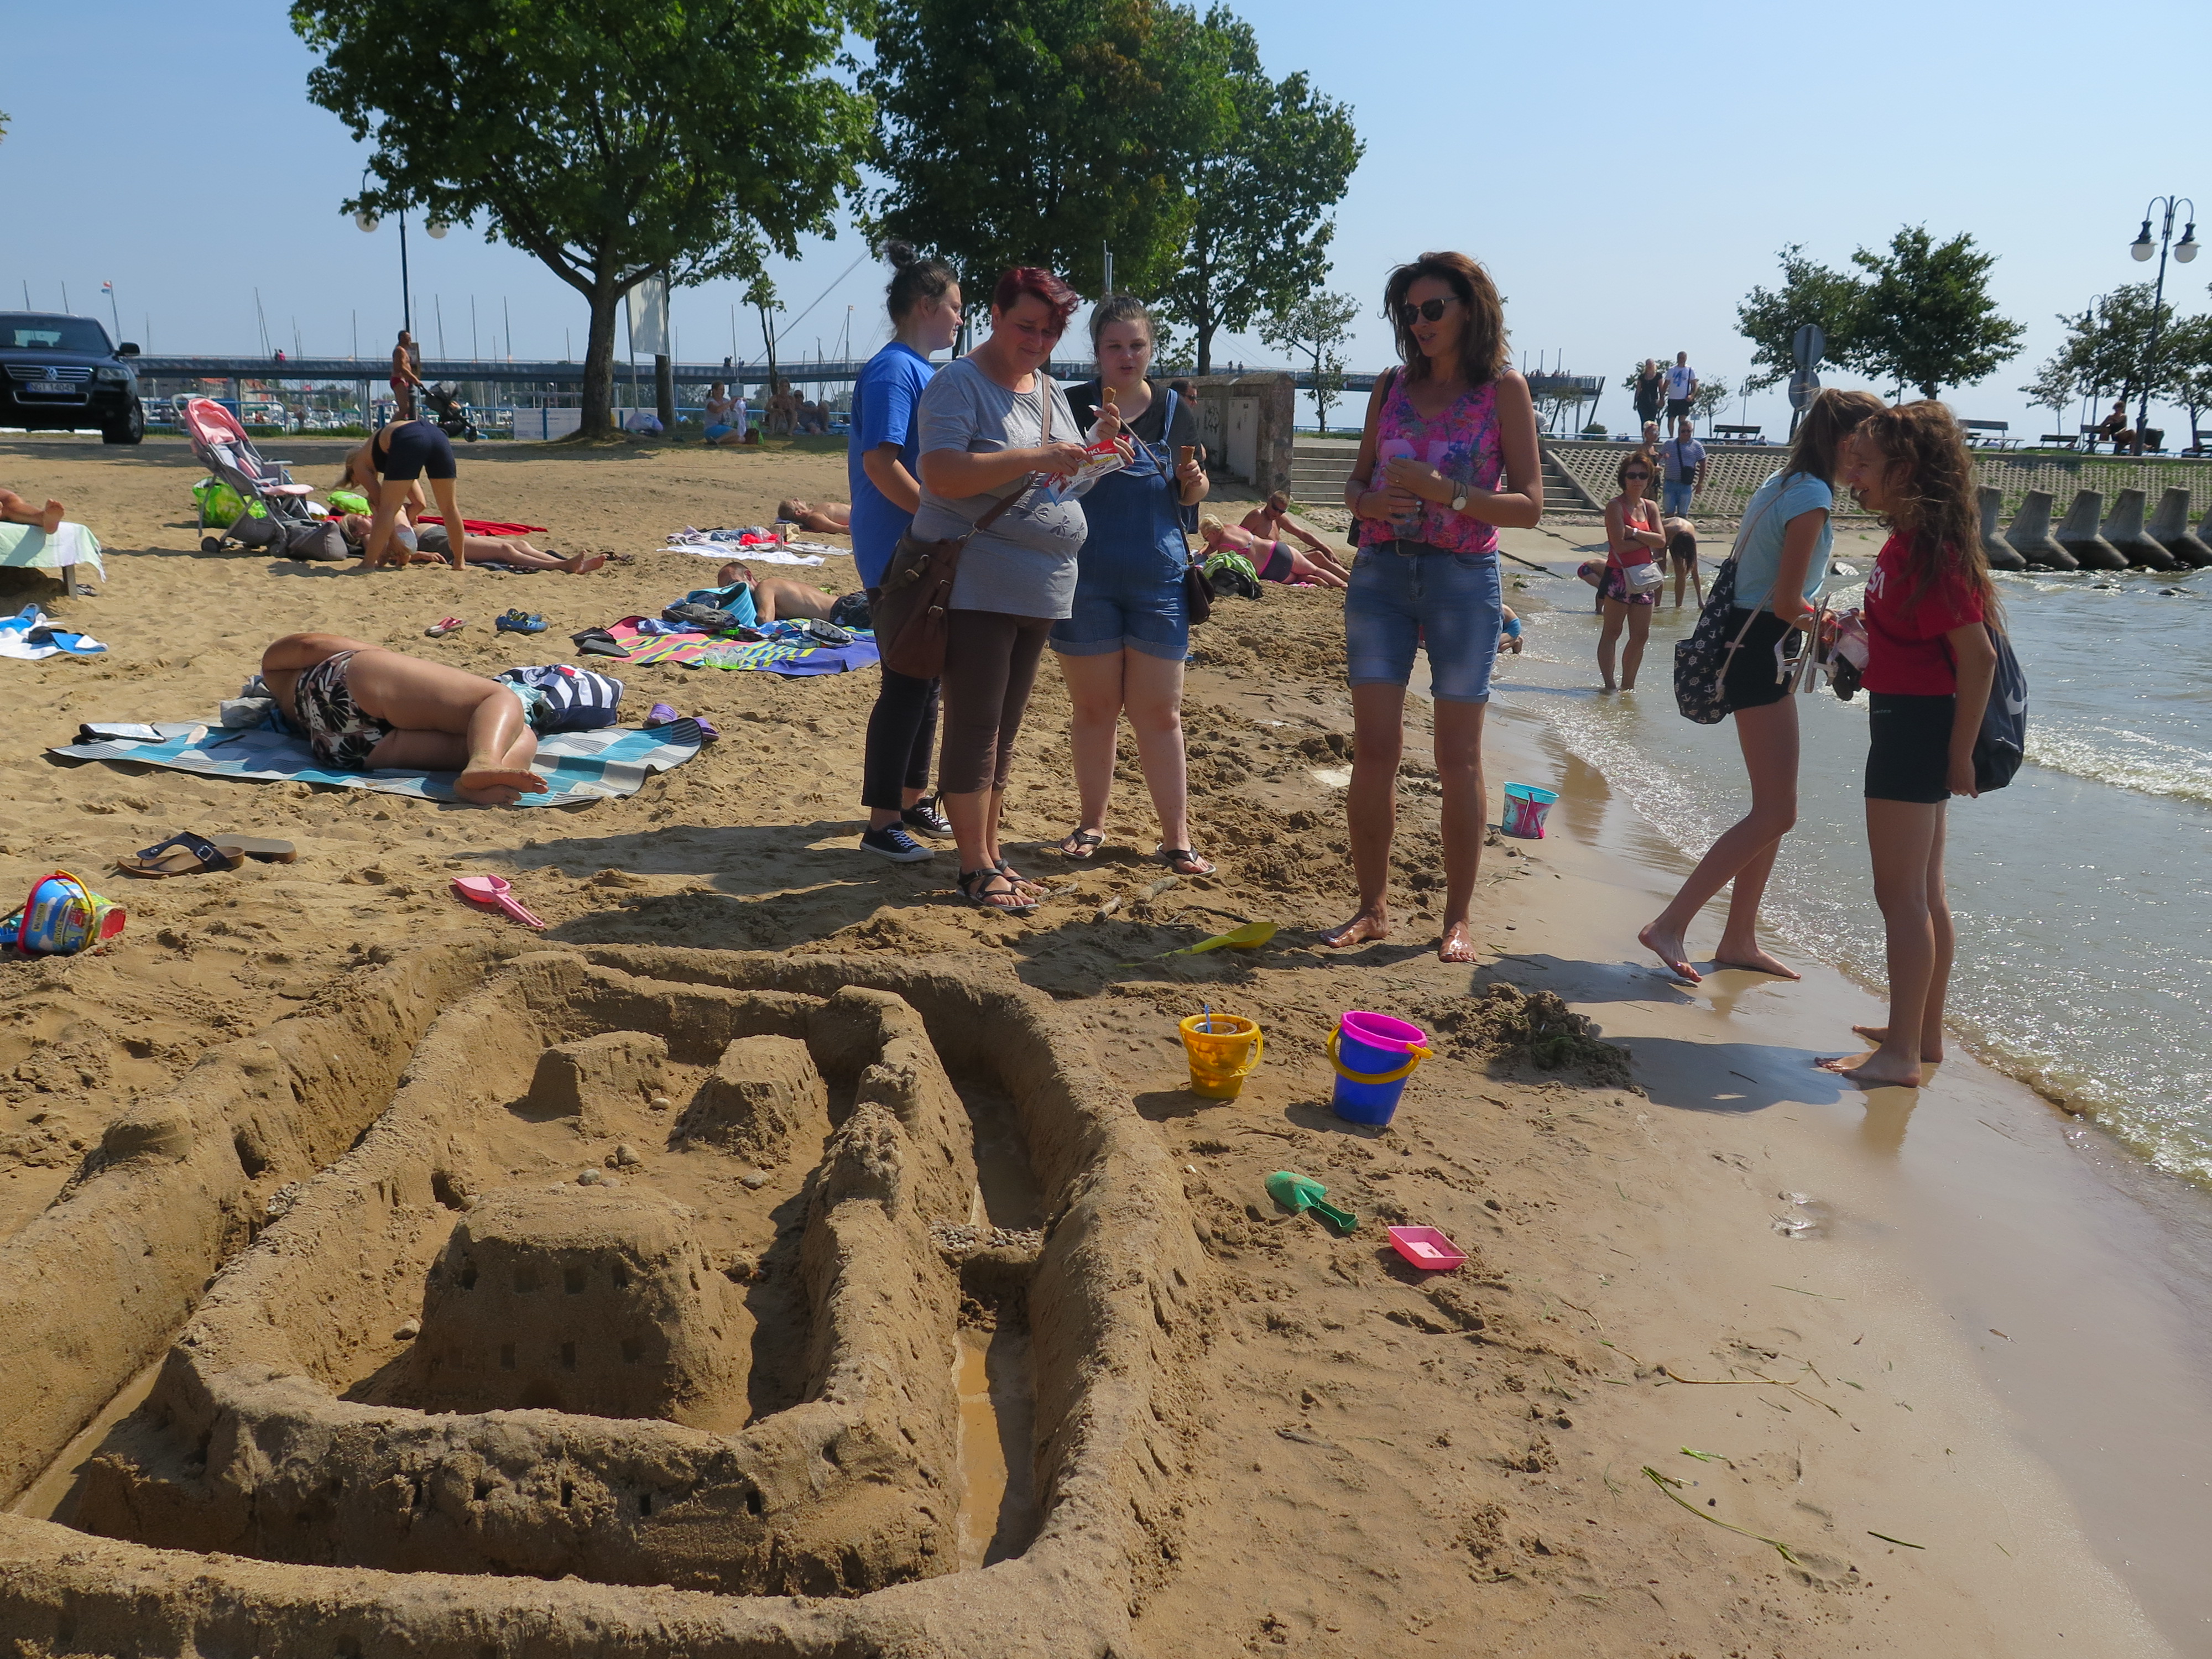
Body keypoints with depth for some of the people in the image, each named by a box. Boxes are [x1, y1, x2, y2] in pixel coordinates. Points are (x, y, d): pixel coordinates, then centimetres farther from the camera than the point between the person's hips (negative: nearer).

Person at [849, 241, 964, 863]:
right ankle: (882, 823, 1)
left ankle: (911, 800, 26)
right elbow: (881, 464, -22)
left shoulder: (923, 371, 16)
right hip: (899, 554, -10)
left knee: (926, 678, 15)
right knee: (906, 683, -6)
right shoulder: (892, 371, -14)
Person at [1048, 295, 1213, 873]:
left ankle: (1177, 837, 9)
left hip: (1158, 580, 2)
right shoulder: (1072, 406, -1)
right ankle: (1092, 823, 23)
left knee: (1160, 715, 3)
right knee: (1094, 709, 9)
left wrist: (1194, 482, -7)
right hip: (1085, 580, -1)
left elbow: (1191, 494, 16)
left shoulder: (1176, 410, 7)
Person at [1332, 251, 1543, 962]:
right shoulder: (1393, 386, 11)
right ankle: (1372, 908, 11)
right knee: (1374, 749, 0)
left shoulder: (1504, 389, 0)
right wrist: (1370, 503, -8)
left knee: (1458, 757, 0)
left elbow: (1529, 504, -6)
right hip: (1381, 573, 3)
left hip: (1463, 578, -3)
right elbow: (1357, 480, 15)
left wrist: (1445, 491, -20)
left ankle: (1457, 918, 10)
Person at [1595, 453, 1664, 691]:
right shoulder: (1615, 506, -8)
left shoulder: (1650, 508, 11)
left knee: (1641, 635, 8)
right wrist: (1648, 540, -9)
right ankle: (1609, 685, 1)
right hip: (1618, 575, -7)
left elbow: (1661, 541, -2)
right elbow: (1620, 544, -18)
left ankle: (1628, 685, 18)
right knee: (1611, 633, -1)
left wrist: (1634, 532, -13)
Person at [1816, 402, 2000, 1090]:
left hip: (1916, 725, -10)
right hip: (1907, 725, 10)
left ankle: (1902, 1053, 2)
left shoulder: (1928, 550, -19)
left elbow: (1978, 657, -21)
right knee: (1924, 893, 17)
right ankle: (1924, 1033, 28)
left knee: (1900, 894, -5)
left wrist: (1960, 751, -18)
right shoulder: (1906, 542, 10)